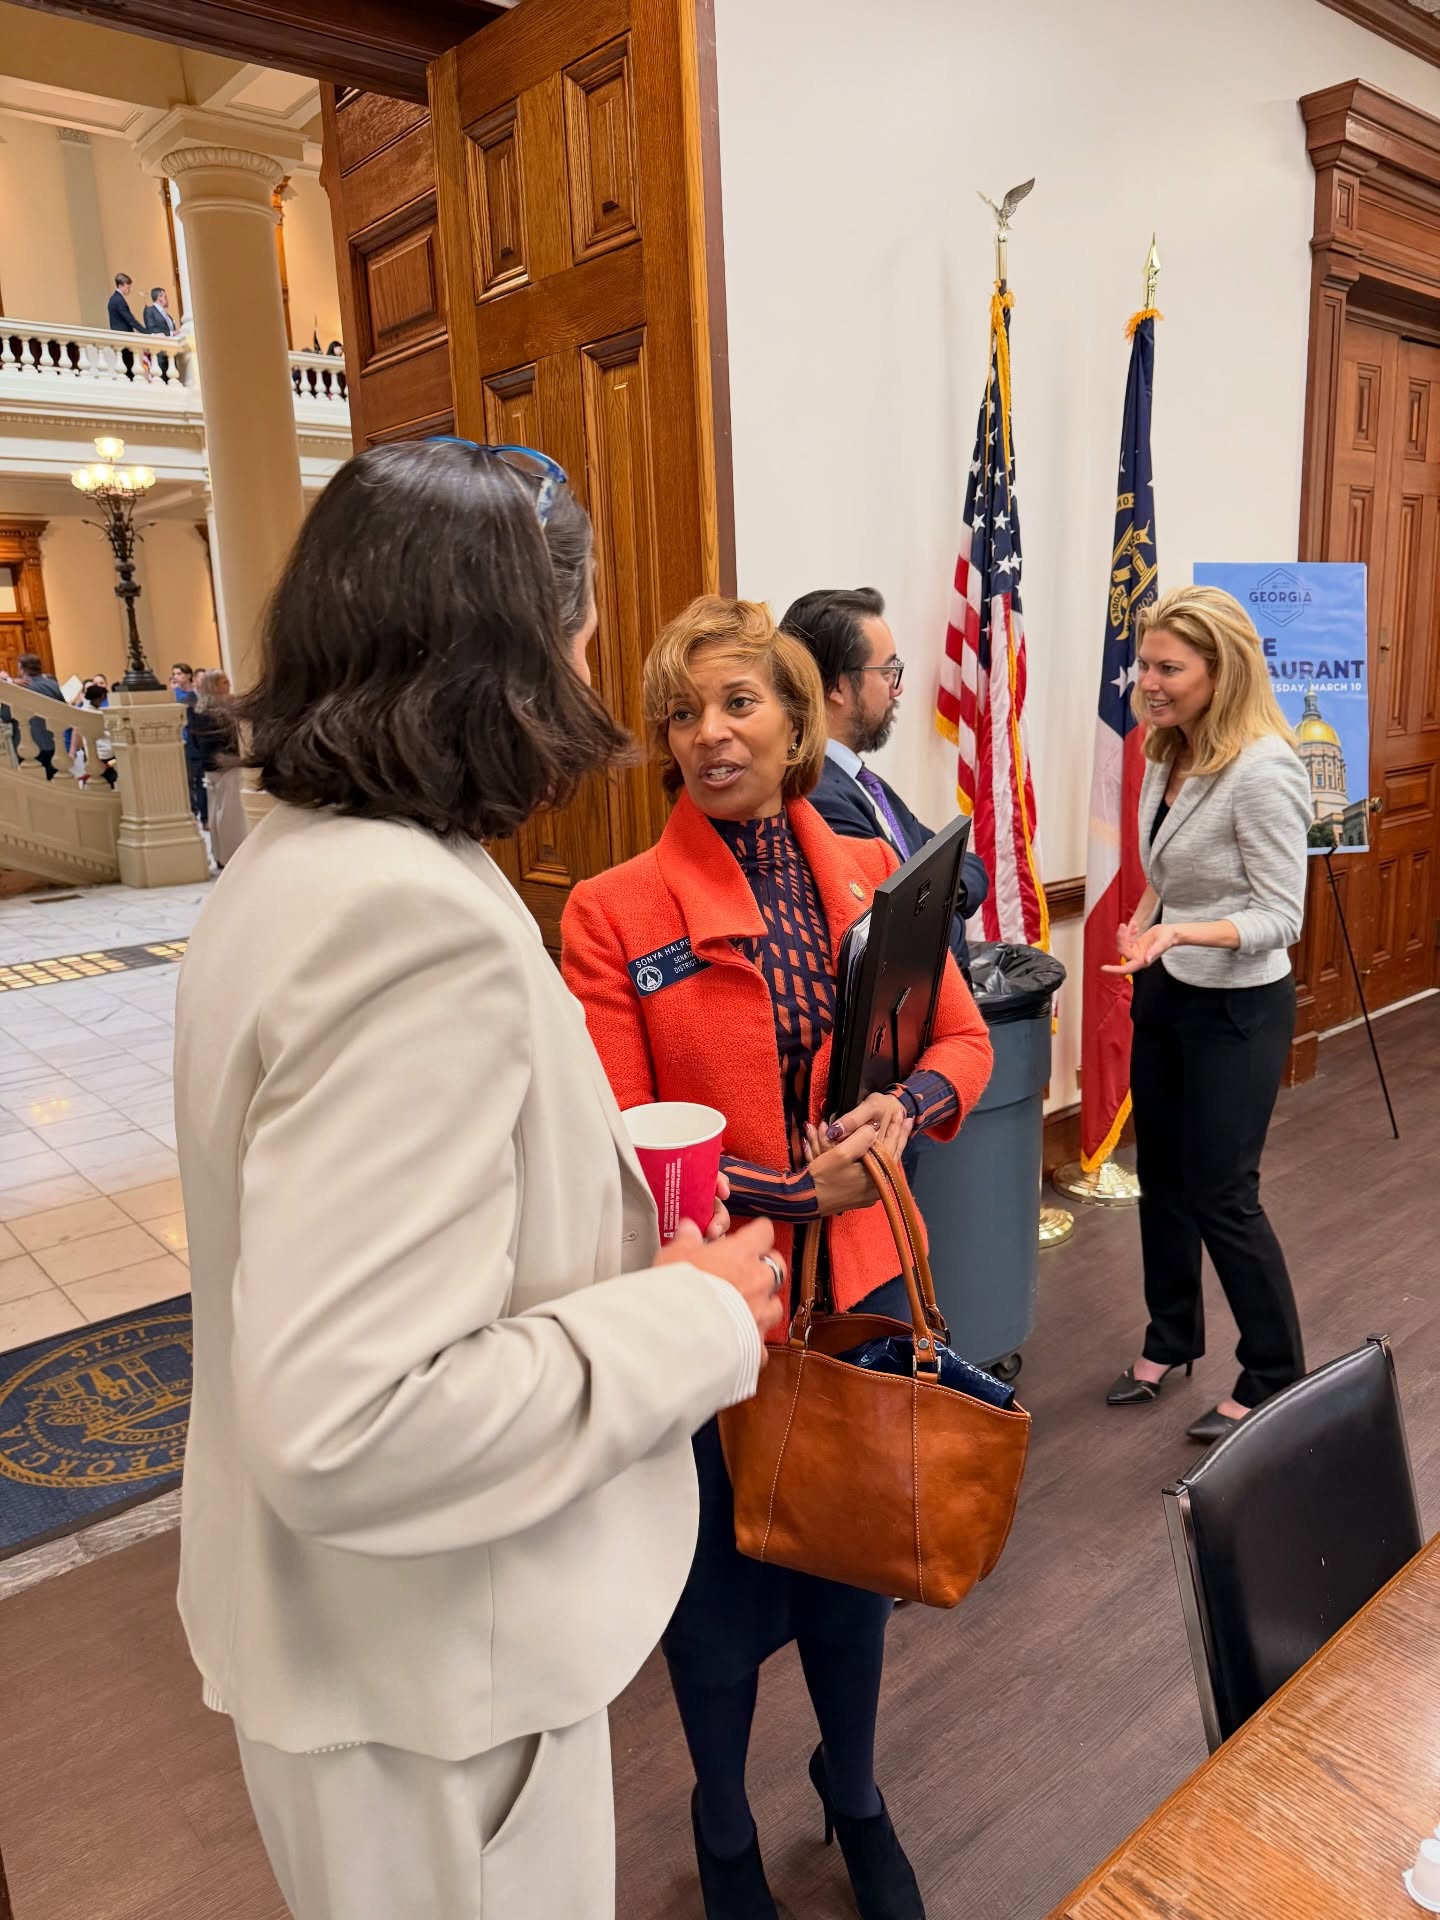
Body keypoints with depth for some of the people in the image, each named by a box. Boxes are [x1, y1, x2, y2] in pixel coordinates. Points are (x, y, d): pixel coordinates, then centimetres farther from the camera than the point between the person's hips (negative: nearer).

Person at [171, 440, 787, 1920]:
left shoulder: (296, 859, 1)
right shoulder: (416, 920, -31)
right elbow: (347, 1430, -33)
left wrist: (605, 1204, 8)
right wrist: (693, 1318, -21)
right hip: (424, 1682, -9)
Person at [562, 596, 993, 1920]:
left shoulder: (871, 875, -1)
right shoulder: (613, 912, -14)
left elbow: (964, 1040, 5)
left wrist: (903, 1107, -16)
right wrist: (790, 1192, -24)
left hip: (862, 1277, 4)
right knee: (720, 1574, 18)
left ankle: (854, 1792, 54)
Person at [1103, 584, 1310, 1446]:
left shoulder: (1264, 770, -22)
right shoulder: (1168, 754, 2)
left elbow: (1281, 918, -21)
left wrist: (1183, 932, -34)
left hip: (1237, 1009, -8)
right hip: (1166, 995, 8)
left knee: (1222, 1196, 3)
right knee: (1162, 1178, 17)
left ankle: (1275, 1380, 24)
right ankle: (1171, 1340, 38)